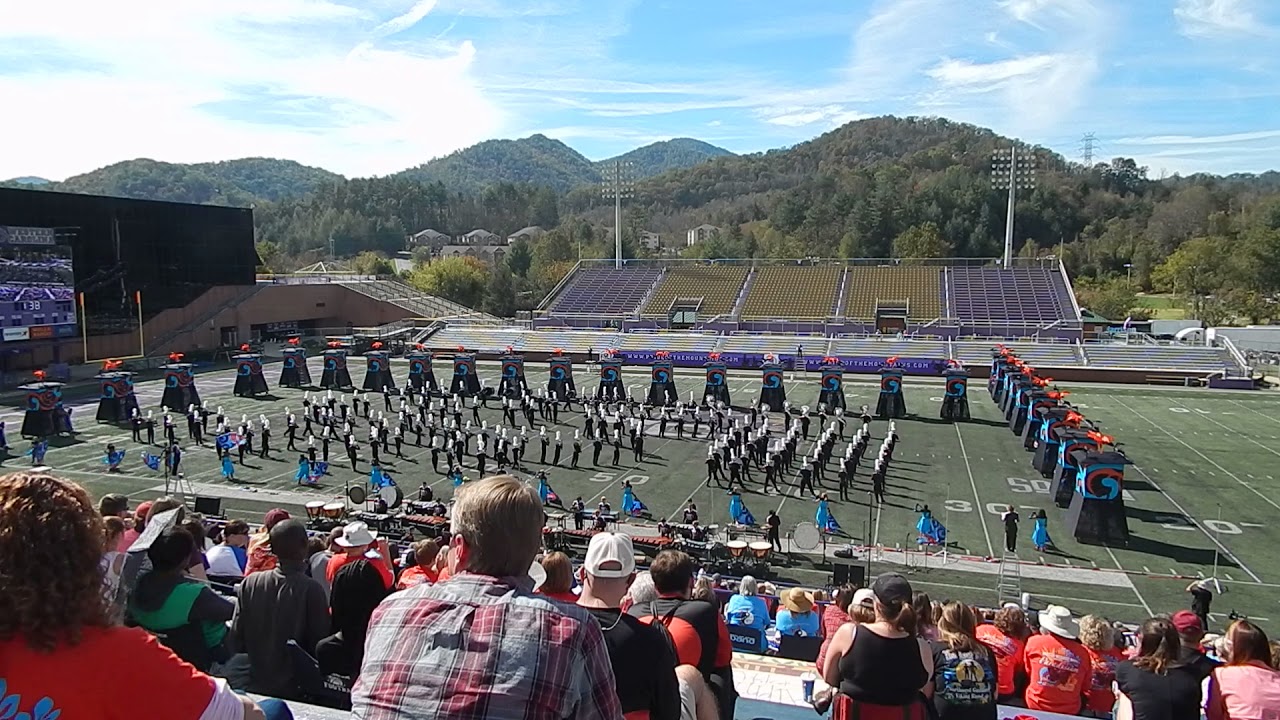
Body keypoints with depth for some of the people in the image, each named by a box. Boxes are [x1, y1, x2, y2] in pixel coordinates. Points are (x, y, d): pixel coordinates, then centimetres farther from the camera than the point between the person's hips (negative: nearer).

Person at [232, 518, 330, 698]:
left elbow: (236, 637, -1)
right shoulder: (312, 590, -17)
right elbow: (320, 642, -13)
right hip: (292, 688, -4)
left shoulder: (249, 583, -6)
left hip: (253, 684, 4)